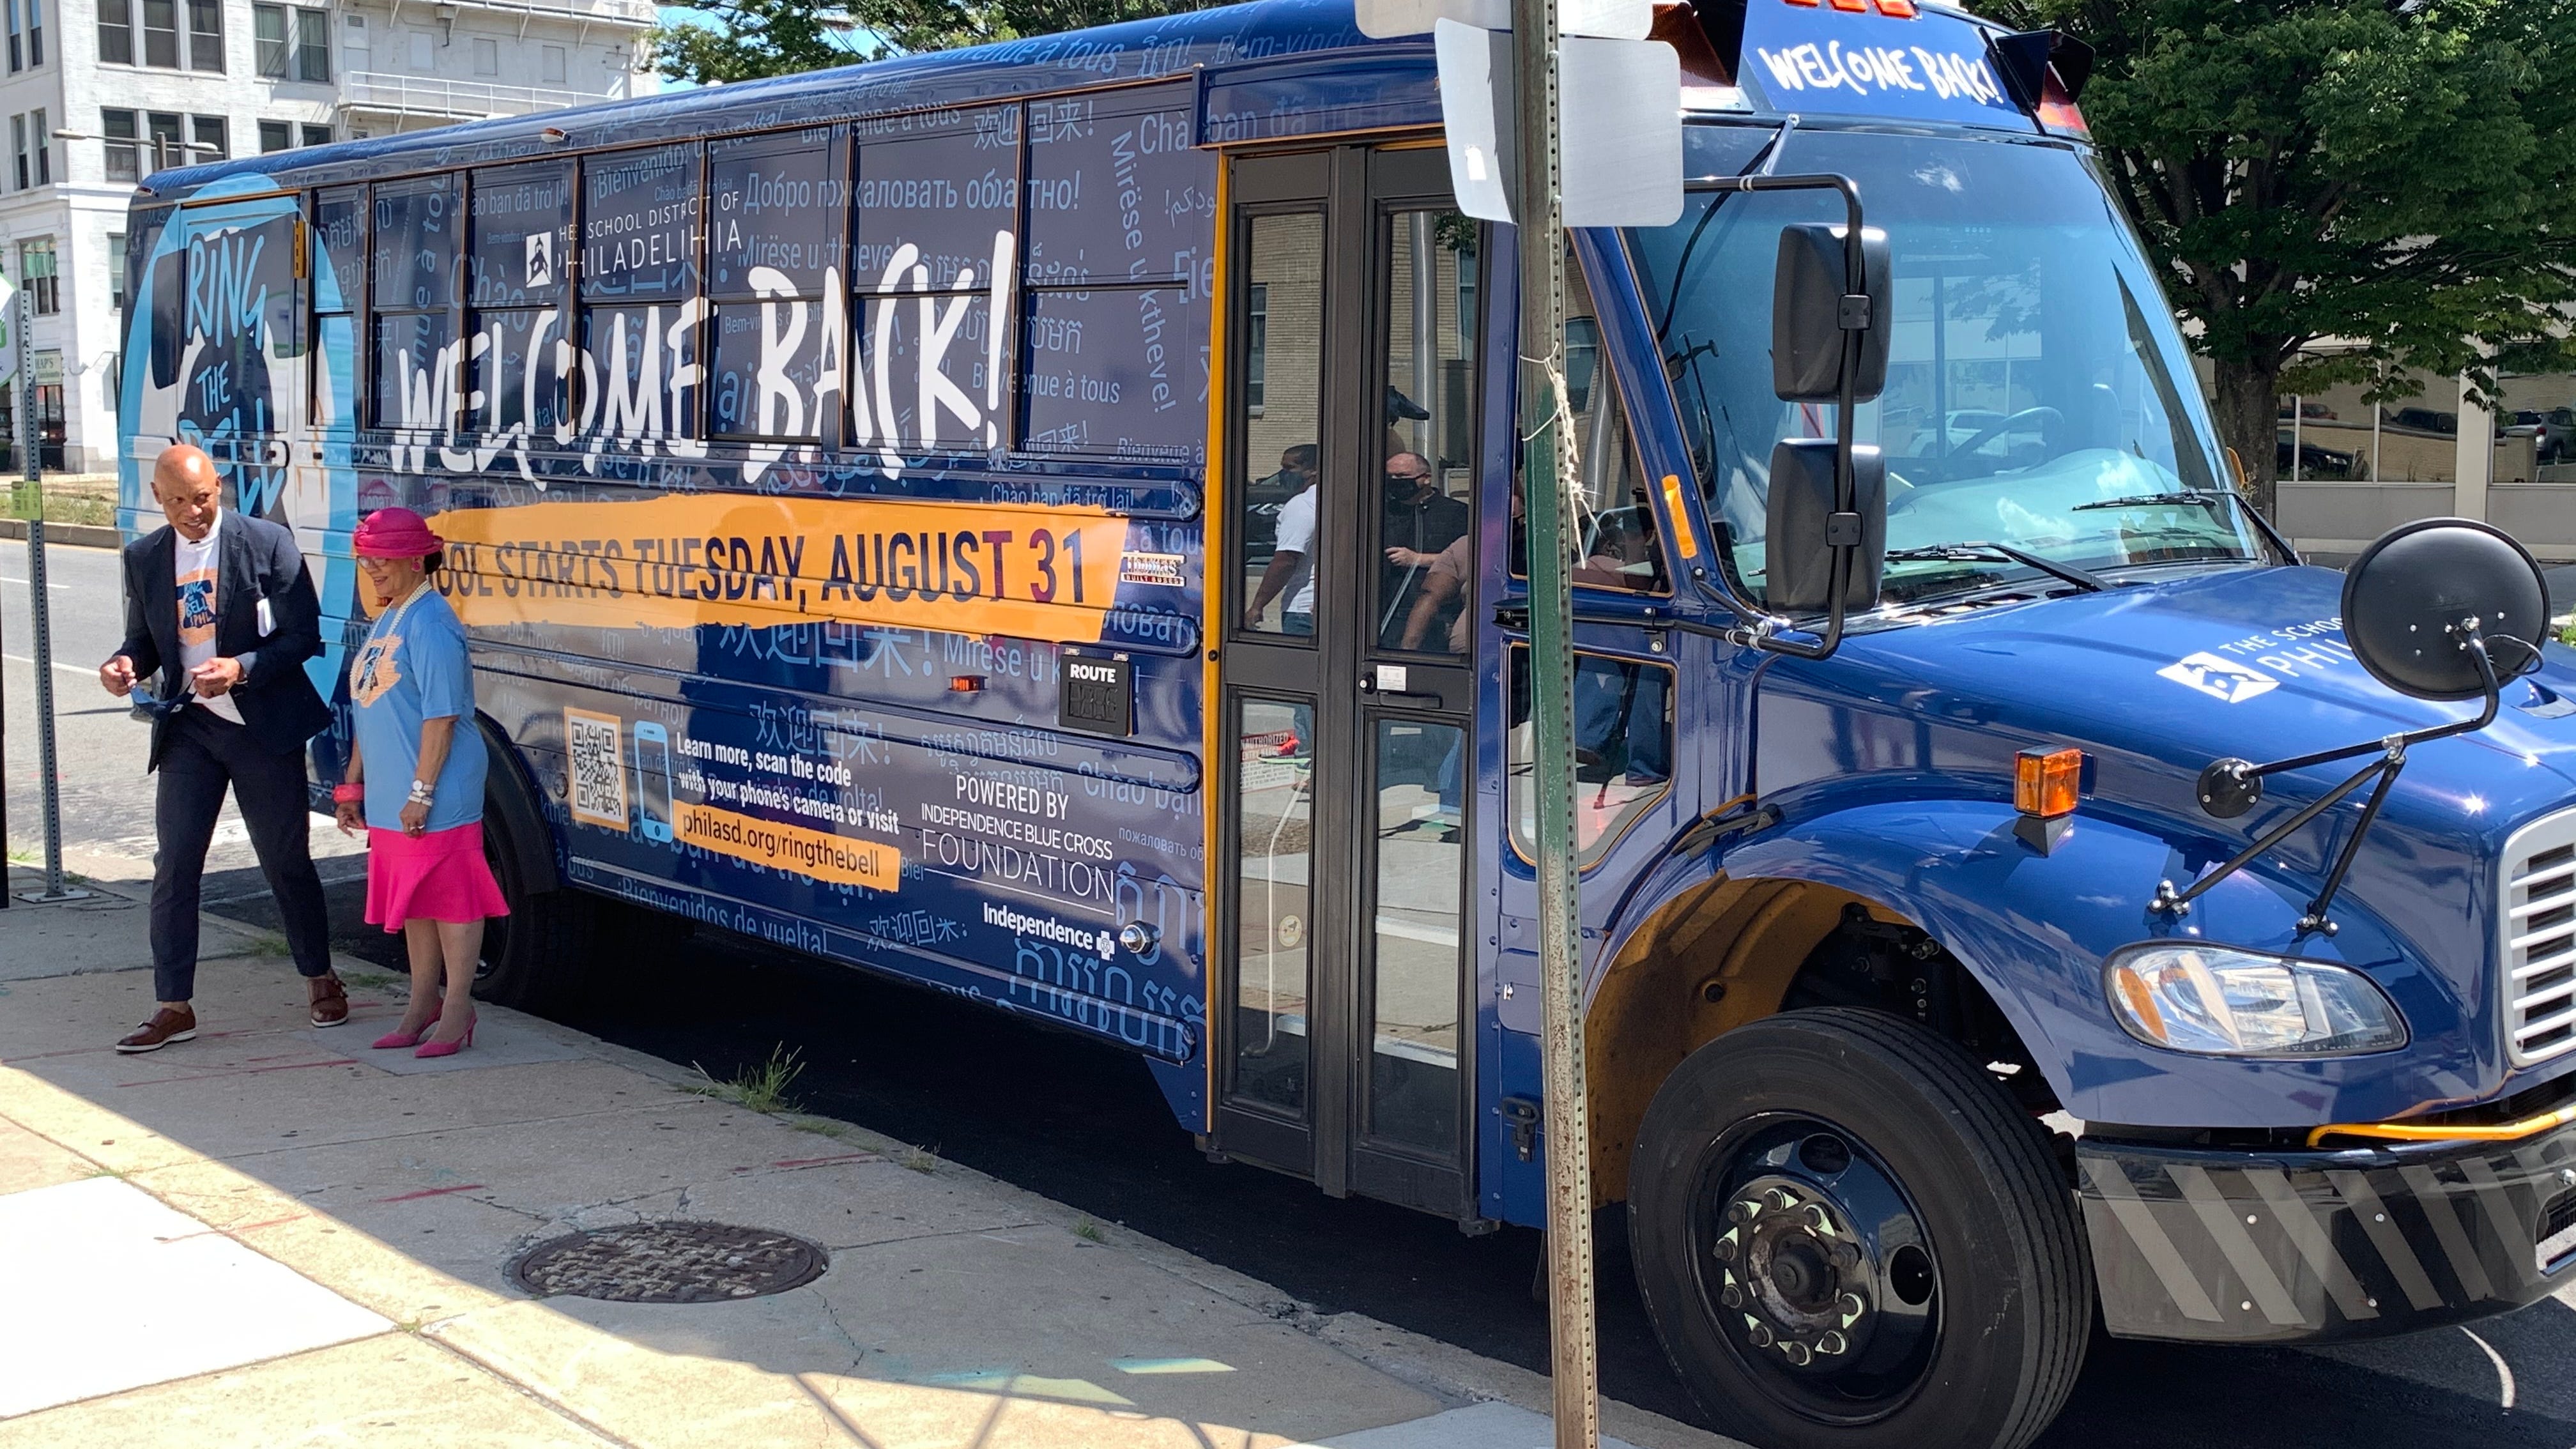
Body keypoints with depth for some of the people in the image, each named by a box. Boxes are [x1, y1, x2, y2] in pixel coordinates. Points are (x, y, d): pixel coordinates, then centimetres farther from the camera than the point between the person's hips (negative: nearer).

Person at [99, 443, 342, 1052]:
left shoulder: (268, 543, -9)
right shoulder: (144, 558, 4)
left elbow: (303, 637, -10)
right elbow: (144, 638, 13)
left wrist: (241, 669, -25)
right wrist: (126, 665, -10)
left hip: (263, 727, -3)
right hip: (188, 728, 4)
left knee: (286, 862, 7)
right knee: (174, 865, 0)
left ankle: (320, 980, 25)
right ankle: (173, 1007, 7)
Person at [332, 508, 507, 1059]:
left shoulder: (430, 624, -16)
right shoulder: (386, 620, 13)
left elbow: (441, 717, -21)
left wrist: (421, 792, -22)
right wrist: (353, 783, 20)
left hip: (435, 801, -10)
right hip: (390, 798, 10)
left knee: (450, 896, 0)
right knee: (413, 899, 17)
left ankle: (457, 1008, 7)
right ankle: (423, 1003, 27)